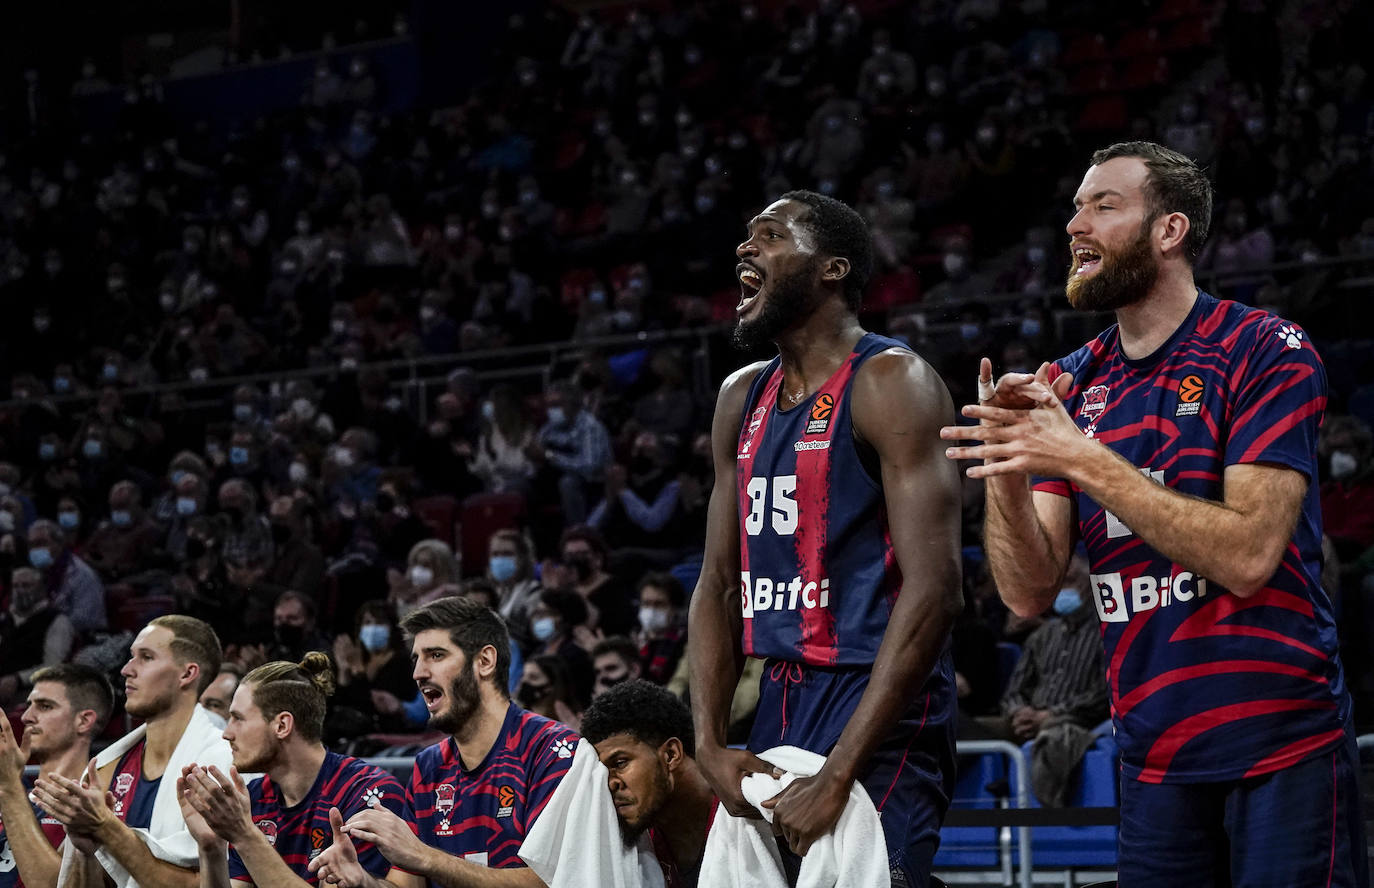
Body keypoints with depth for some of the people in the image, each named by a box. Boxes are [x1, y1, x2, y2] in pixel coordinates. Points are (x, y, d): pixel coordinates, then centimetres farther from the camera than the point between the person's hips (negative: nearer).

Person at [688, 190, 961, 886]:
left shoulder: (890, 382, -11)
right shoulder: (742, 399, 14)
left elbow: (932, 590, -19)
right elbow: (718, 584, 16)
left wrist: (837, 777, -23)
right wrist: (710, 744, -1)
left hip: (876, 706, -8)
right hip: (780, 699, 8)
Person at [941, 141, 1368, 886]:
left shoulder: (1263, 351, -7)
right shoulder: (1070, 387, 8)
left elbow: (1246, 555, -18)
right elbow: (1030, 593, 3)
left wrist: (1085, 461, -22)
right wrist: (1005, 474, -16)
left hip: (1282, 747, -5)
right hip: (1155, 762, 5)